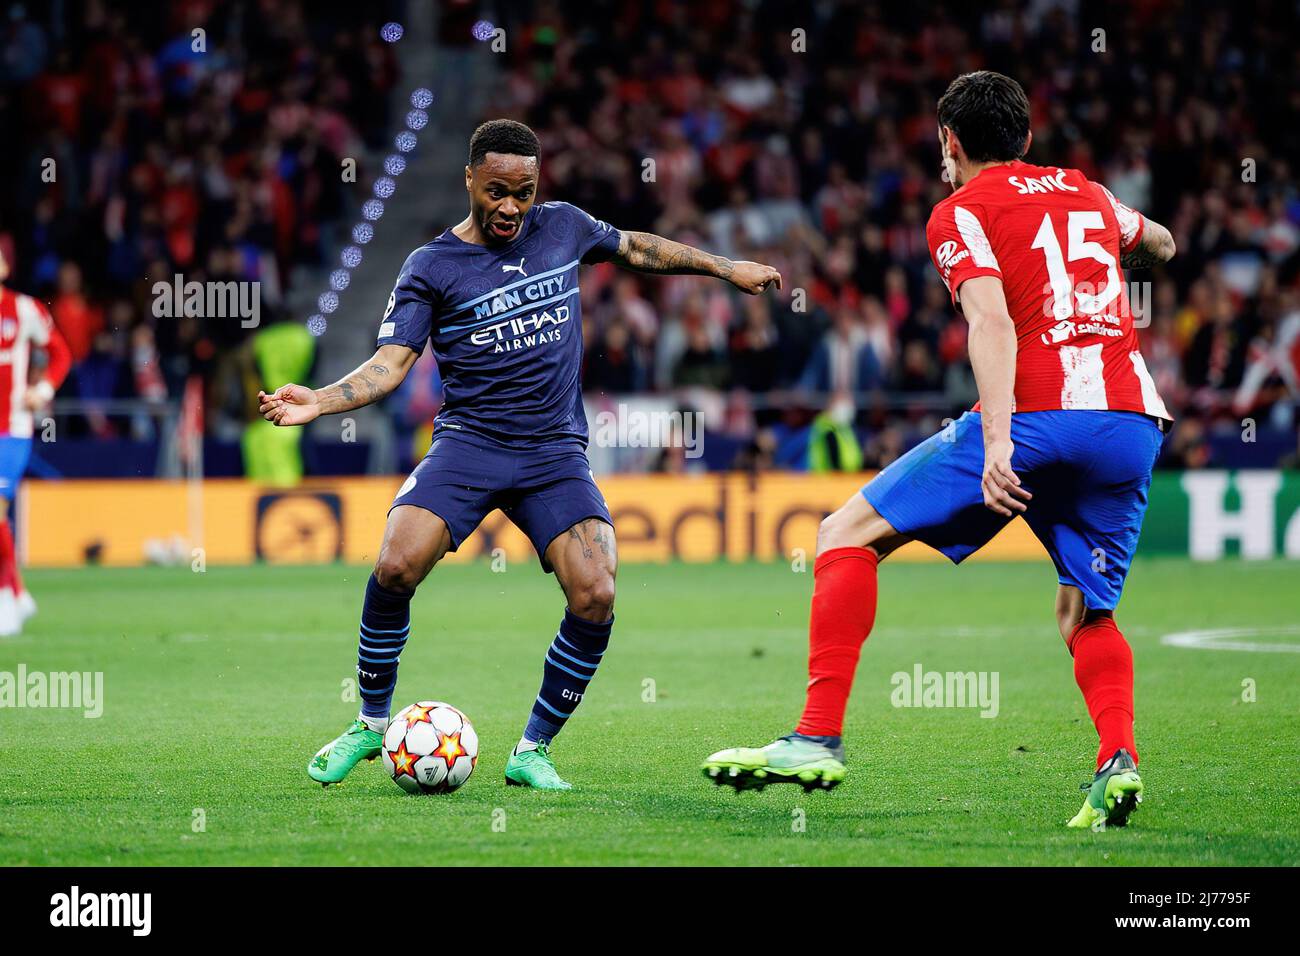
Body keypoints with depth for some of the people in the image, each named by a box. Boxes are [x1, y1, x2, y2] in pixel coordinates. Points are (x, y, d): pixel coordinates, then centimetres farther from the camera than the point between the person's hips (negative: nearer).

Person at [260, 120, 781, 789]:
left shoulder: (562, 228, 9)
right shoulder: (431, 268, -1)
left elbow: (636, 249, 28)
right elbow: (390, 363, -8)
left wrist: (726, 268, 33)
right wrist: (319, 401, -24)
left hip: (555, 451, 2)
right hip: (468, 441, -2)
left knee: (595, 596, -19)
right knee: (396, 565, -26)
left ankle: (532, 751, 1)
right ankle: (372, 724, -1)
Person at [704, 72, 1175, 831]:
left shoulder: (962, 211, 7)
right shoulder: (1087, 194, 24)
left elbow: (992, 321, -11)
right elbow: (1162, 246, 45)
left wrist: (996, 440, -21)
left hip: (1036, 413, -5)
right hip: (1135, 424, 5)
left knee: (850, 535, 5)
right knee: (1086, 614, 20)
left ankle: (819, 739, -5)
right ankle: (1118, 760, -7)